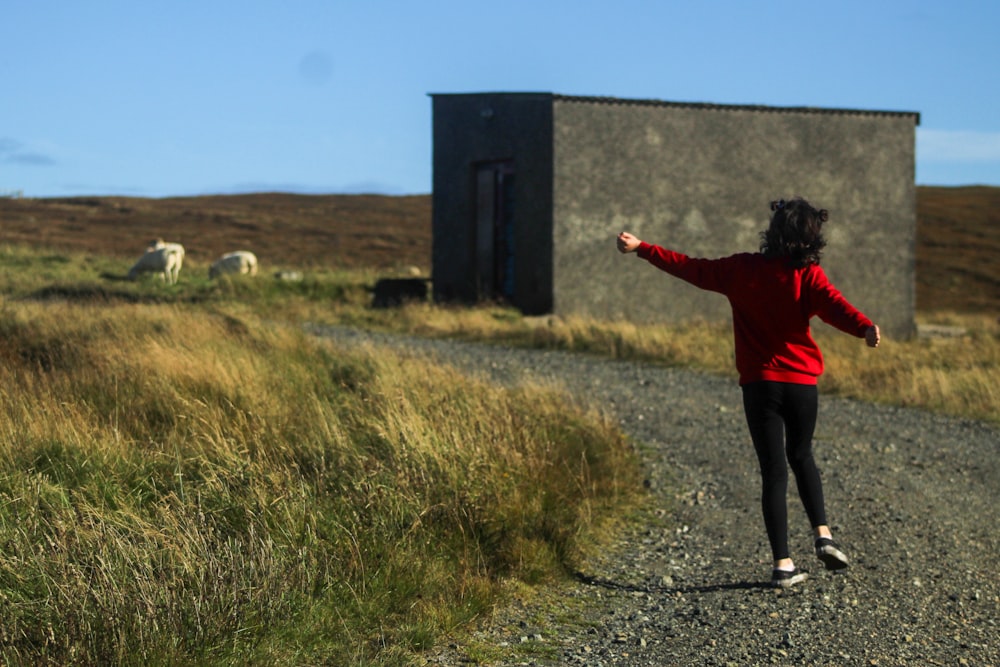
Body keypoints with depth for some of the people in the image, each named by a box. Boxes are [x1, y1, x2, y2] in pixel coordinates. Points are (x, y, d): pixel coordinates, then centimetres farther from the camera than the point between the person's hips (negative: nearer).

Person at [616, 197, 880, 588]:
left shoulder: (742, 269, 0)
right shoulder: (807, 275, -5)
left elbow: (690, 268, 7)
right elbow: (833, 305, -24)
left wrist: (640, 248, 18)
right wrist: (865, 327, -40)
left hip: (759, 383, 0)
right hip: (802, 382, 0)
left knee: (773, 470, 2)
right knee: (801, 456, 24)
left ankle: (783, 564, -3)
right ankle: (823, 534, 10)